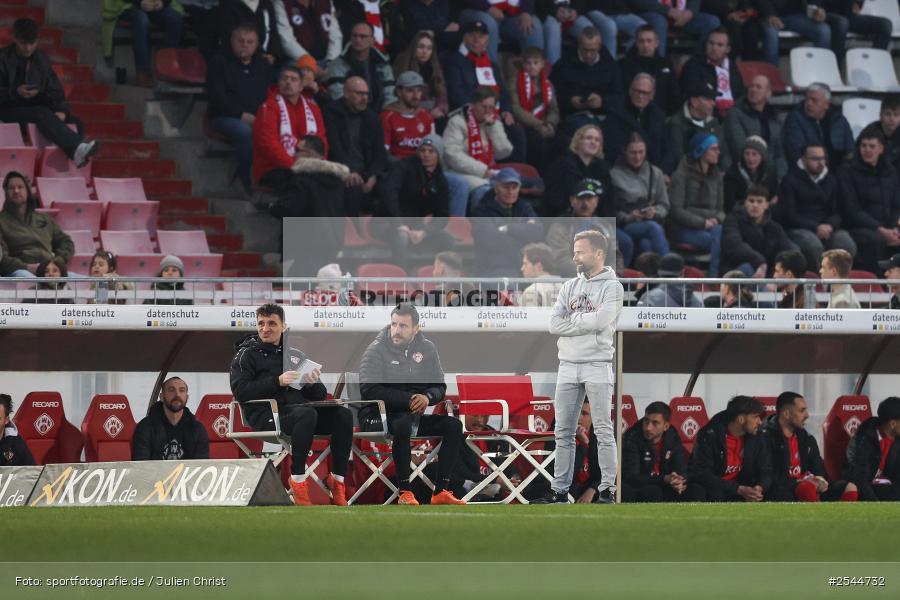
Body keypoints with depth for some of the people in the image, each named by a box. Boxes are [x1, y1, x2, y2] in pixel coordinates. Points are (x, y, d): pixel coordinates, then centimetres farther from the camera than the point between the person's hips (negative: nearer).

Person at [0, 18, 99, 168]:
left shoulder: (42, 59, 16)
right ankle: (77, 149, -53)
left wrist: (61, 110, -7)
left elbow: (55, 90, 13)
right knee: (42, 114, -37)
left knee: (77, 124, -18)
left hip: (37, 107, 6)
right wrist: (16, 92, -24)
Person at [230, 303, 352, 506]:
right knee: (307, 413, -36)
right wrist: (277, 382, -14)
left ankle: (337, 479, -20)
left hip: (298, 407, 5)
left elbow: (320, 395, 20)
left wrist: (313, 383, -4)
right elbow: (240, 391, -7)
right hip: (267, 415, -5)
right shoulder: (247, 354, 10)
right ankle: (297, 479, -35)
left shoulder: (295, 355, 24)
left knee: (343, 414, -19)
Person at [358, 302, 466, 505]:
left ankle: (441, 491, -16)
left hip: (413, 414, 5)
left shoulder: (427, 348, 9)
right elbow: (369, 390, -18)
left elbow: (440, 387, 9)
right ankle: (405, 492, -33)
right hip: (378, 415, -5)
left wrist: (427, 397, -16)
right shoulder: (377, 350, -6)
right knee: (403, 424, -37)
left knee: (453, 425, -14)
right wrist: (408, 399, -22)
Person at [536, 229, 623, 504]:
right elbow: (554, 324, 3)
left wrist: (571, 319, -4)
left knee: (603, 431, -4)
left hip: (597, 366, -6)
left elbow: (601, 321, -19)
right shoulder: (570, 287, 14)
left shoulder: (611, 287, -3)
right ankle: (559, 489, 10)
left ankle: (607, 489, -1)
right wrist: (585, 323, -9)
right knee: (563, 432, 6)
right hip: (568, 366, 6)